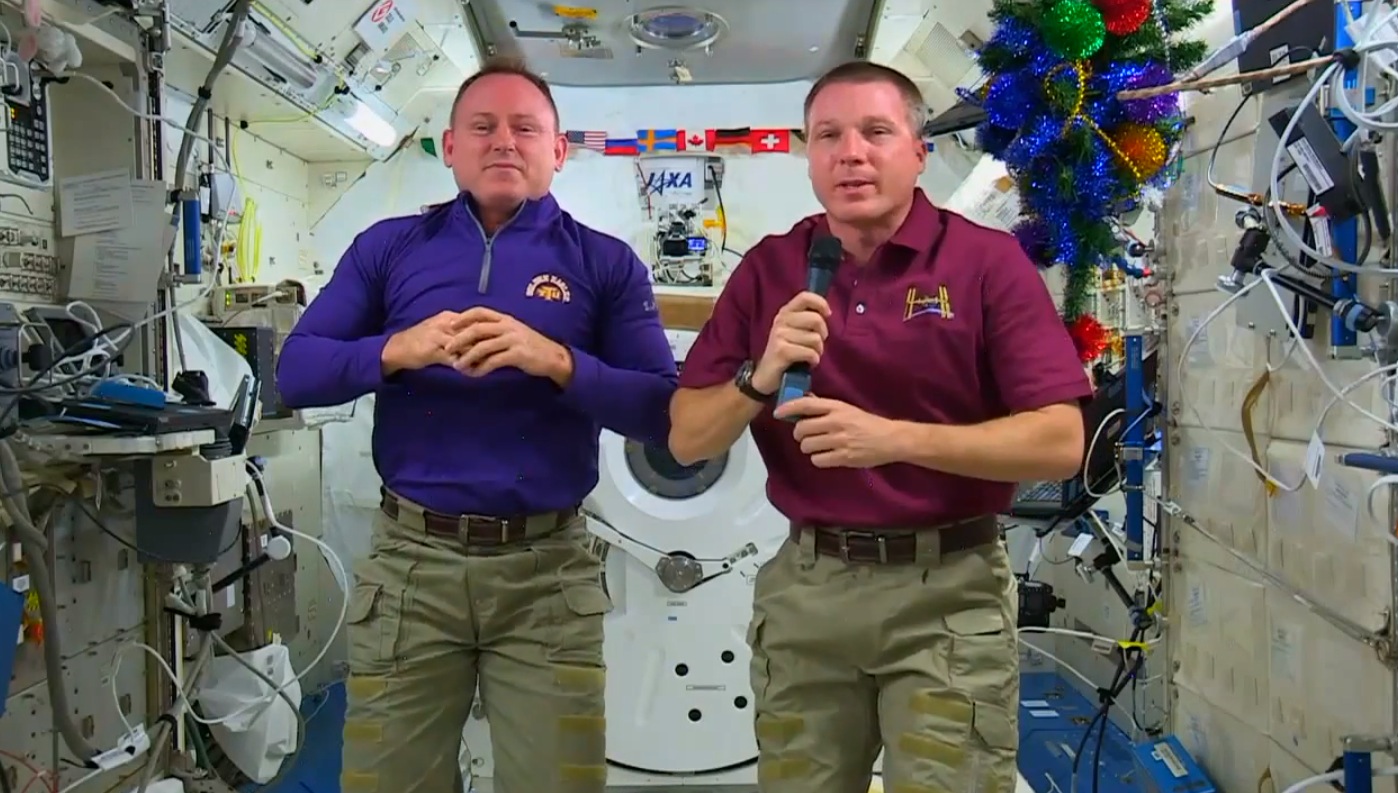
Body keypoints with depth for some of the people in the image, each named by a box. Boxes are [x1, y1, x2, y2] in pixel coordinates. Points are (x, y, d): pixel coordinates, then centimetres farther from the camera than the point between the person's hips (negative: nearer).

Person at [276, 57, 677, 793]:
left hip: (548, 567, -1)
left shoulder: (605, 262, 3)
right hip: (411, 559, 1)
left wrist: (558, 361, -21)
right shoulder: (388, 247, 7)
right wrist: (397, 350, -16)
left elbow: (661, 411, -5)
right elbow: (295, 371, 2)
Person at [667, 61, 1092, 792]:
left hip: (948, 593, -3)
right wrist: (759, 380, -19)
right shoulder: (768, 270, 2)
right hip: (803, 587, 4)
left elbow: (1060, 443, -13)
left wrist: (895, 438, -24)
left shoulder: (989, 261, -7)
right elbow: (685, 439, 1)